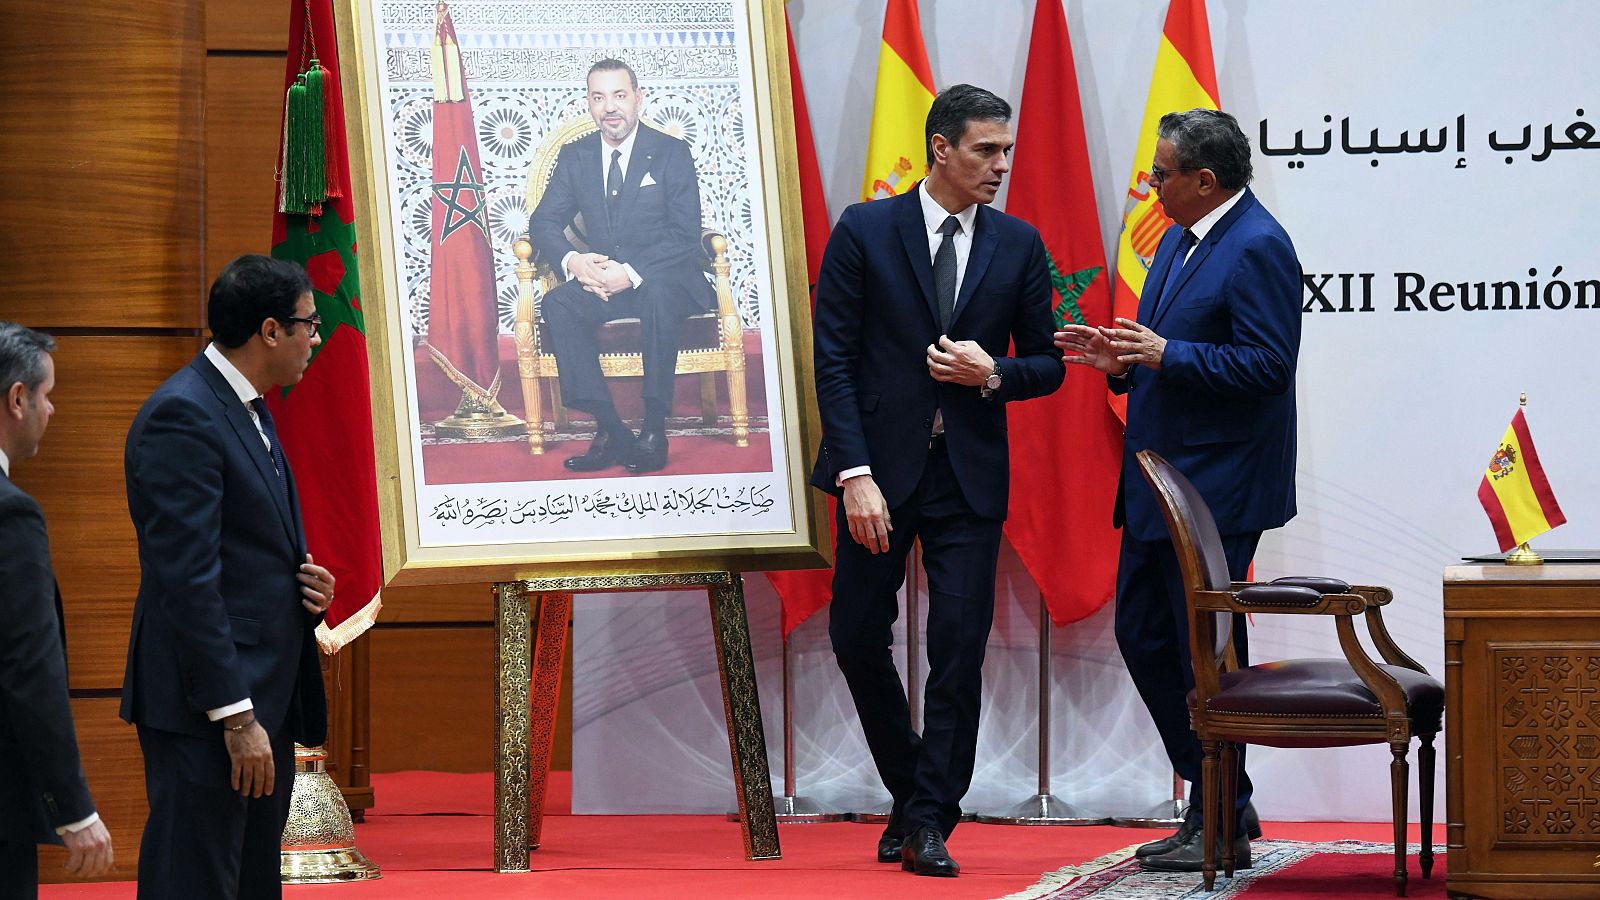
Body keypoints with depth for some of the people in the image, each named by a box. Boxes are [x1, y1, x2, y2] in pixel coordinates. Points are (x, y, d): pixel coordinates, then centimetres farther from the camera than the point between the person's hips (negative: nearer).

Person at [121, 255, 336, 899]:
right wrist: (235, 716, -22)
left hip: (267, 696, 10)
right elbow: (188, 578, -20)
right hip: (205, 707, -10)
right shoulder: (182, 416, -15)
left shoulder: (248, 411, 16)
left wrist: (306, 589, 4)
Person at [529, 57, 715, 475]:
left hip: (663, 280, -4)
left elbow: (685, 237, -9)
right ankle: (609, 431, -31)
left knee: (656, 294, -38)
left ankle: (655, 430, -32)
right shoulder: (574, 156, 9)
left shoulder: (671, 153, -2)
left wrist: (631, 272, -24)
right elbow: (543, 223, 6)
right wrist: (572, 261, -17)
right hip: (601, 279, 4)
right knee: (557, 304, -28)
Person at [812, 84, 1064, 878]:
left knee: (959, 648, -6)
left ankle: (930, 821, 0)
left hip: (969, 476, 1)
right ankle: (912, 789, 23)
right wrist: (855, 474, -13)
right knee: (858, 638, 3)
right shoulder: (865, 233, -2)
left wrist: (993, 375, -12)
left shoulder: (1018, 246, 5)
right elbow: (833, 360, -5)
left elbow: (1046, 364, 12)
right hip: (880, 466, -1)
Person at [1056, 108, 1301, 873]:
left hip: (1217, 488, -10)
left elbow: (1265, 365, -22)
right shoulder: (1177, 241, 15)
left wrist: (1165, 354, -24)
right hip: (1158, 484, 10)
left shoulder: (1256, 249, -16)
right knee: (1142, 636, 12)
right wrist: (1121, 359, 6)